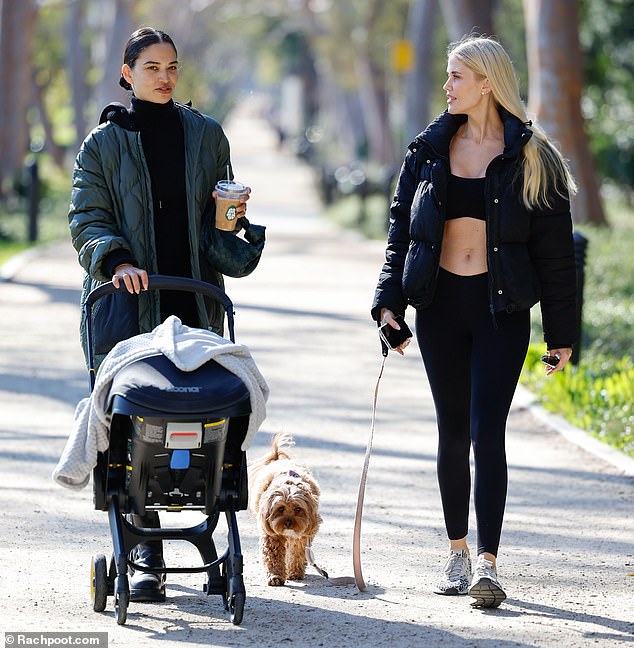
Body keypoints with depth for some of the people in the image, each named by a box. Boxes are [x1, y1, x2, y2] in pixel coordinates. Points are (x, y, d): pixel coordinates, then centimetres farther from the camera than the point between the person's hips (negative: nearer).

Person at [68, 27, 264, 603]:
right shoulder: (104, 142, 7)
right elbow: (87, 218, 2)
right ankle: (147, 552, -4)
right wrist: (116, 261, -16)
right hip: (130, 299, -2)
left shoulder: (206, 135, 14)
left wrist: (233, 217, 0)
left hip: (194, 301, 2)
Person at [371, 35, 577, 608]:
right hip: (439, 304, 4)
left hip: (501, 308, -4)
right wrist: (389, 299, 0)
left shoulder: (530, 158, -2)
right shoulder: (430, 151, 8)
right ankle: (458, 552, 19)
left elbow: (554, 249, -1)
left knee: (487, 432, -12)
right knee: (453, 431, 8)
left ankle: (487, 563, -14)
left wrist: (562, 331, -2)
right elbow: (401, 228, 12)